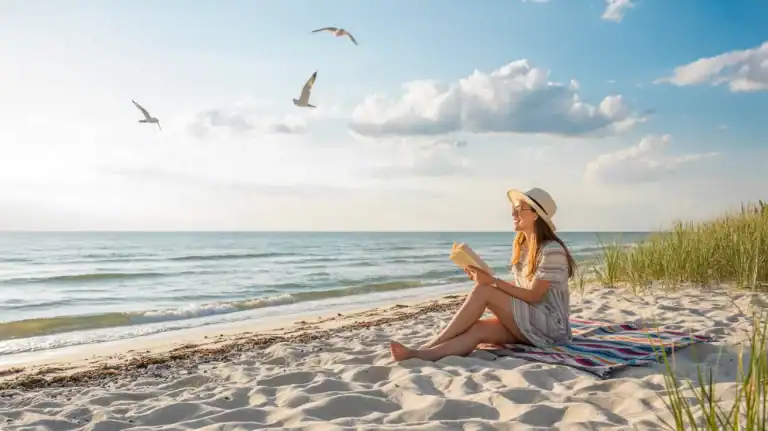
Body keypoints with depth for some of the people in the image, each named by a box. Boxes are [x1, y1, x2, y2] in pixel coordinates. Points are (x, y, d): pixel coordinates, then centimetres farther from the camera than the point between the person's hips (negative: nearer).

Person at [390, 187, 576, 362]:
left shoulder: (552, 250, -16)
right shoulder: (520, 246, 10)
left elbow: (534, 296, -18)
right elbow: (521, 290, 9)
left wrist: (493, 281, -22)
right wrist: (488, 280, -5)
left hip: (550, 325, -7)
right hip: (526, 322, 7)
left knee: (482, 291, -24)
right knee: (477, 329, -23)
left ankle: (429, 346, -20)